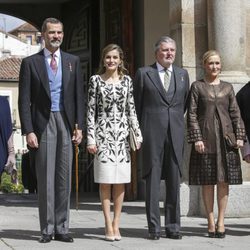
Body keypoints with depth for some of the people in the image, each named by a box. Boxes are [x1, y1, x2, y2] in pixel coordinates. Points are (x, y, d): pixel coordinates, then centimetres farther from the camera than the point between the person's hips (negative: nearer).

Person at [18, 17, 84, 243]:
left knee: (64, 178, 3)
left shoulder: (73, 61, 11)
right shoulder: (30, 63, 3)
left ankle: (61, 228, 9)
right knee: (45, 178, 0)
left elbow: (79, 95, 10)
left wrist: (79, 126, 1)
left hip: (66, 123, 2)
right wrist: (28, 131, -9)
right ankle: (47, 229, 6)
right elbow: (24, 100, 0)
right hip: (43, 123, -2)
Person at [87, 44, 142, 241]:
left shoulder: (127, 80, 8)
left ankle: (116, 224, 9)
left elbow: (131, 110, 9)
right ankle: (109, 225, 0)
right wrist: (91, 138, -6)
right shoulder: (96, 80, 3)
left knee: (120, 181, 3)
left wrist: (138, 134, 3)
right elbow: (91, 110, 1)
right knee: (105, 180, -3)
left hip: (122, 134, 2)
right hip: (103, 133, -2)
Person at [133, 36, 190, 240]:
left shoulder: (183, 74, 13)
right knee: (153, 179, -2)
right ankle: (154, 227, 2)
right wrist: (140, 130, 8)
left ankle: (173, 226, 9)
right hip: (152, 132, -3)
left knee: (174, 180, 4)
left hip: (176, 132, 3)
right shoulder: (144, 73, 5)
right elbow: (137, 105, 8)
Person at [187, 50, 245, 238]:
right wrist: (196, 138, -9)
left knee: (224, 180, 2)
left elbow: (236, 113, 10)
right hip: (205, 139, -2)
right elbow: (192, 114, -1)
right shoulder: (197, 86, 4)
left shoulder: (228, 87, 11)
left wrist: (240, 136, 0)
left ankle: (221, 221, 8)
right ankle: (211, 222, 8)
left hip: (226, 138, 2)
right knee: (207, 181, 1)